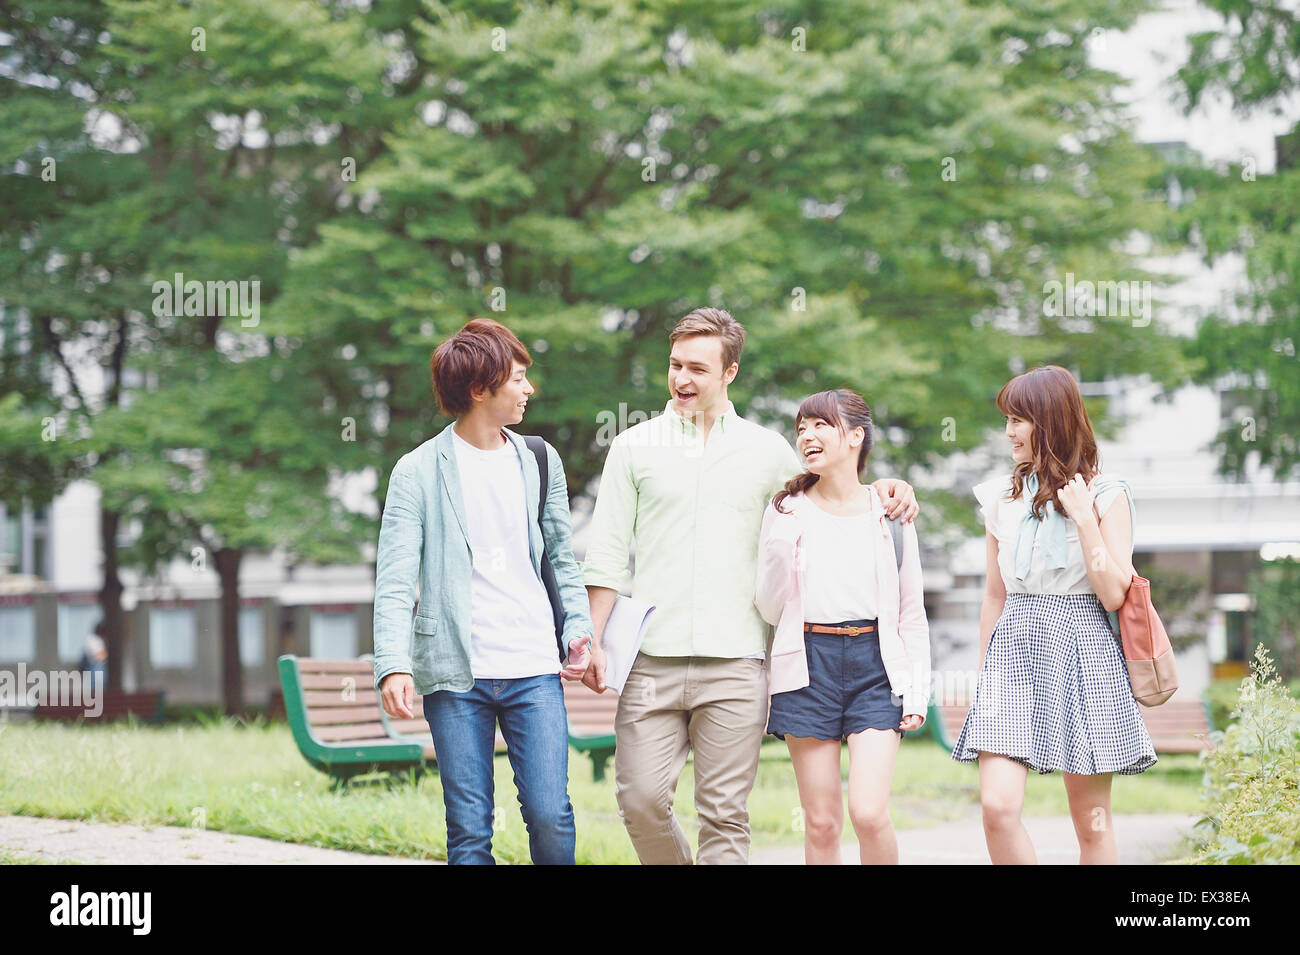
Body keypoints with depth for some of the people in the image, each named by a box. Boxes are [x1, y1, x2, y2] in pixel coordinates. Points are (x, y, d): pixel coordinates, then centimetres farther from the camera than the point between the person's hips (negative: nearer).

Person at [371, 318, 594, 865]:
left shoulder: (540, 462, 13)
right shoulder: (418, 472, 0)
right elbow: (395, 582, -5)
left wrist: (578, 627, 3)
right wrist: (393, 665, -18)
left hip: (535, 673, 3)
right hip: (455, 676, -2)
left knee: (550, 815, -8)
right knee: (469, 830, 0)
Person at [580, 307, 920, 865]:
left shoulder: (767, 451, 11)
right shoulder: (634, 447, 10)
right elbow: (607, 554, 9)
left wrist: (880, 489, 5)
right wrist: (593, 640, 2)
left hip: (734, 664, 0)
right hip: (652, 661, 0)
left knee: (724, 814, -2)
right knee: (642, 799, -6)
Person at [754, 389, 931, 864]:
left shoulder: (888, 512, 5)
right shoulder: (786, 512, 5)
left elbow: (912, 611, 9)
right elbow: (770, 608, 5)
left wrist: (917, 691, 3)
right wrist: (781, 547, -11)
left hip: (874, 664, -1)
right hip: (809, 666, 1)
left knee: (868, 812, -14)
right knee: (821, 822, 1)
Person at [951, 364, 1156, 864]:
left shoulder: (1106, 495, 0)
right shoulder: (1003, 496, 12)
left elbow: (1114, 595, -7)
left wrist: (1084, 518, -12)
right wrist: (983, 674, 19)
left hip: (1081, 653, -3)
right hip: (1014, 652, 3)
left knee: (1091, 820, 1)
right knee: (998, 806, -14)